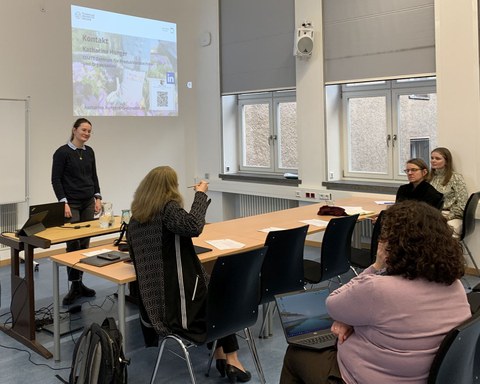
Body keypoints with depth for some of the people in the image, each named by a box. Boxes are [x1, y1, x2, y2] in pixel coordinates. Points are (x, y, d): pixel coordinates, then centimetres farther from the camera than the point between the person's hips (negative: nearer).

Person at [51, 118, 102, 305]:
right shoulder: (62, 152, -9)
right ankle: (74, 286, 1)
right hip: (71, 204, -6)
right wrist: (64, 202, -17)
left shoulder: (89, 152, 9)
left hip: (88, 203, 6)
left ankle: (80, 282, 16)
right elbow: (56, 179, -10)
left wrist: (97, 197, 4)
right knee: (73, 244, -7)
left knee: (84, 244, 7)